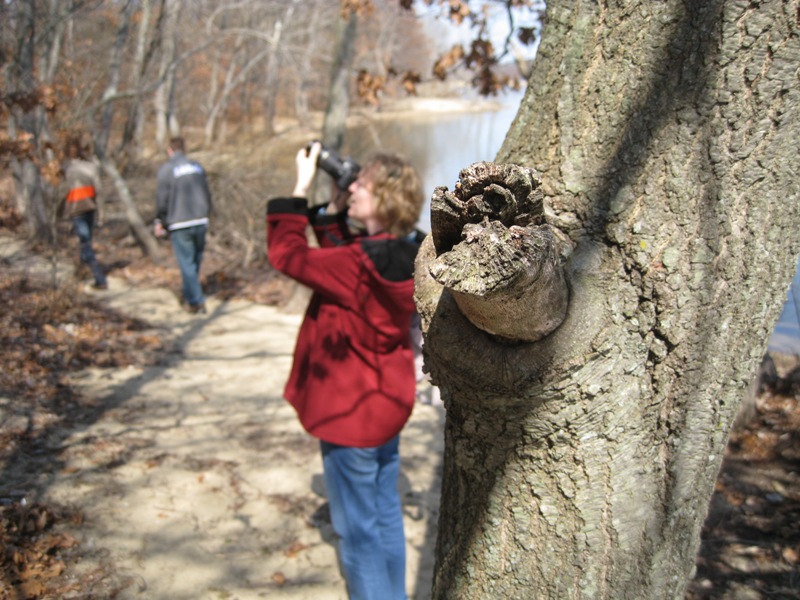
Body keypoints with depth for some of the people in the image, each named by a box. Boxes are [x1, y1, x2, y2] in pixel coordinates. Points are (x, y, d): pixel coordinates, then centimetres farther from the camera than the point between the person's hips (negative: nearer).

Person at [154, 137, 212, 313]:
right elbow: (207, 195, 11)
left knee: (186, 263, 1)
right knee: (196, 258, 16)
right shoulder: (197, 167, 8)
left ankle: (196, 302, 2)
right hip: (200, 221, 4)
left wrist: (159, 222, 4)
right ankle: (190, 294, 27)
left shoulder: (166, 169, -7)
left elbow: (162, 199, -8)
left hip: (179, 224, -4)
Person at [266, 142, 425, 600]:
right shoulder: (403, 256, -2)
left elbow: (287, 253, -19)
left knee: (356, 528, 7)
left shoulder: (361, 264, -28)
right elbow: (339, 258, 12)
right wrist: (334, 211, 2)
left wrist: (301, 190, -13)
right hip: (389, 404, 9)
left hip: (350, 412, -9)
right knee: (386, 515, 21)